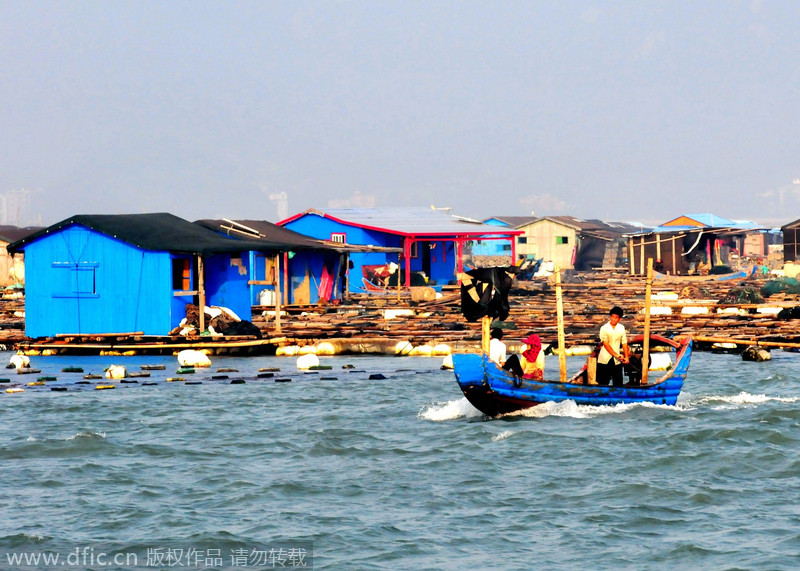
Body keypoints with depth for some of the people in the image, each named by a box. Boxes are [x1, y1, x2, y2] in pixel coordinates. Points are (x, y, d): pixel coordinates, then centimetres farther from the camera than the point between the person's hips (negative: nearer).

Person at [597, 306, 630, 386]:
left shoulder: (621, 328, 6)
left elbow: (624, 343, 12)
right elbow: (606, 344, -13)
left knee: (618, 383, 1)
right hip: (605, 359, -3)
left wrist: (626, 356, 4)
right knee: (603, 383, -1)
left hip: (617, 361, 3)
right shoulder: (604, 328, -7)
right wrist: (617, 355, -20)